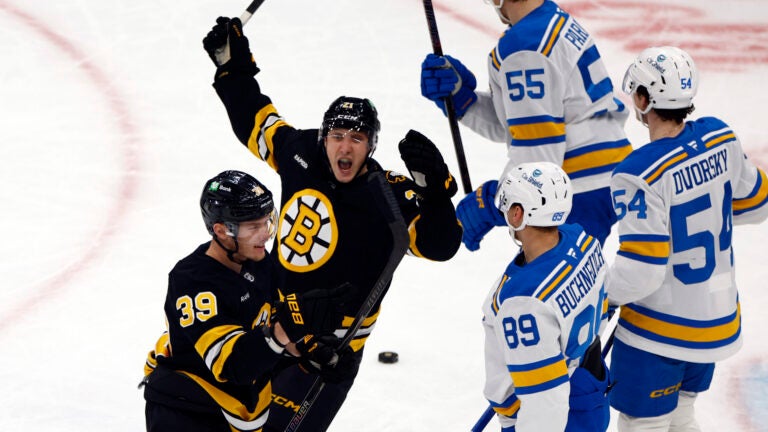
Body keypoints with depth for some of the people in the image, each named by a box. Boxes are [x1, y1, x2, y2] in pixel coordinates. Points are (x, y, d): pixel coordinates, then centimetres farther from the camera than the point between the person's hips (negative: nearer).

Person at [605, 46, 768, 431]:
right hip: (718, 320, 8)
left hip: (660, 331, -7)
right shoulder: (721, 138, -5)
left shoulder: (641, 173, -26)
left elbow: (641, 269, -27)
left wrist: (605, 296, -9)